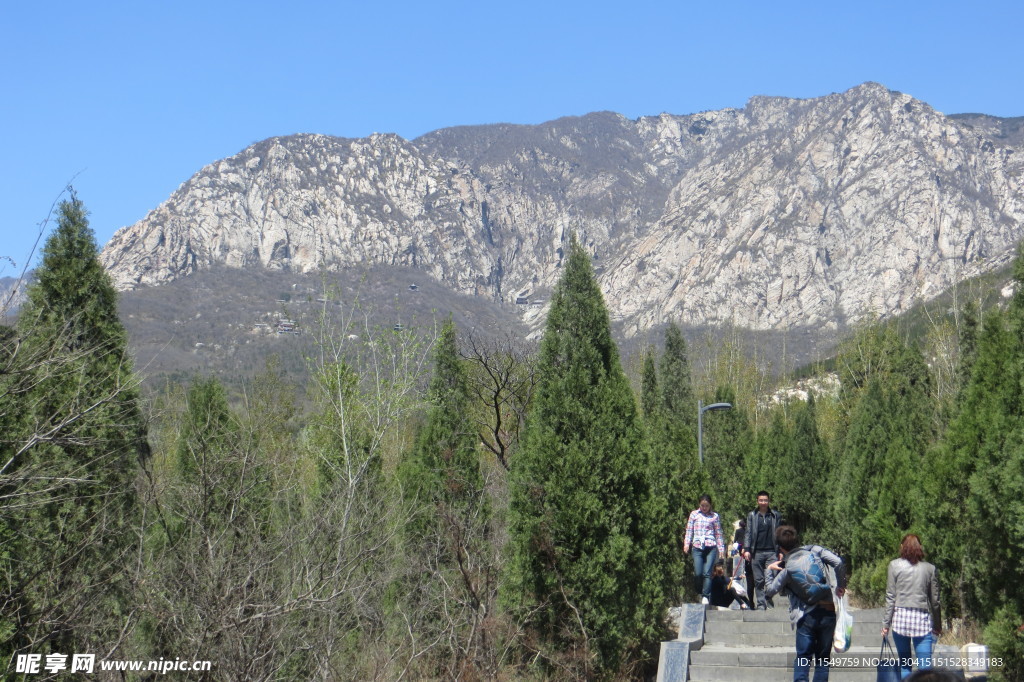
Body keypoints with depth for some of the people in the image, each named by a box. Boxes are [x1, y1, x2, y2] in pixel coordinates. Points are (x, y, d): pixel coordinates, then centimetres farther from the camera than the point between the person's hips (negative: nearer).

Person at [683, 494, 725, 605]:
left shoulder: (714, 516, 10)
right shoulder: (694, 514, 12)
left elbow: (718, 533, 13)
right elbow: (689, 530, 13)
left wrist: (721, 548, 8)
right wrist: (686, 543, 3)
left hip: (711, 547, -1)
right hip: (697, 547, 1)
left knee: (707, 573, -10)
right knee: (698, 574, -5)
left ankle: (706, 597, -10)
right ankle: (701, 593, 14)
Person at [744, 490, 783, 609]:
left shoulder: (776, 516, 9)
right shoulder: (751, 516, 9)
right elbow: (748, 533, 6)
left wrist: (781, 551, 6)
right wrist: (746, 549, -4)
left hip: (772, 552, -1)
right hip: (756, 552, 1)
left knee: (770, 579, -10)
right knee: (758, 580, 3)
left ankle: (769, 603, 2)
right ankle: (761, 604, 9)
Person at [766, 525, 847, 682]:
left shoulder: (786, 569, -1)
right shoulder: (815, 550, 2)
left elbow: (769, 591, 5)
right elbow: (838, 563, -9)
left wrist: (769, 570, 19)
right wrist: (841, 586, 6)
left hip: (807, 616, -2)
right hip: (828, 612, 2)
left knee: (803, 658, 4)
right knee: (823, 658, 10)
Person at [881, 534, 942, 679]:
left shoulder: (894, 565, 3)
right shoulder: (930, 569, 6)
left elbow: (890, 597, 0)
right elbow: (935, 600, 8)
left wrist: (886, 623, 4)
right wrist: (937, 626, 18)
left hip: (900, 617, 0)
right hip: (922, 619, 0)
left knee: (904, 665, 10)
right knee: (925, 667, -2)